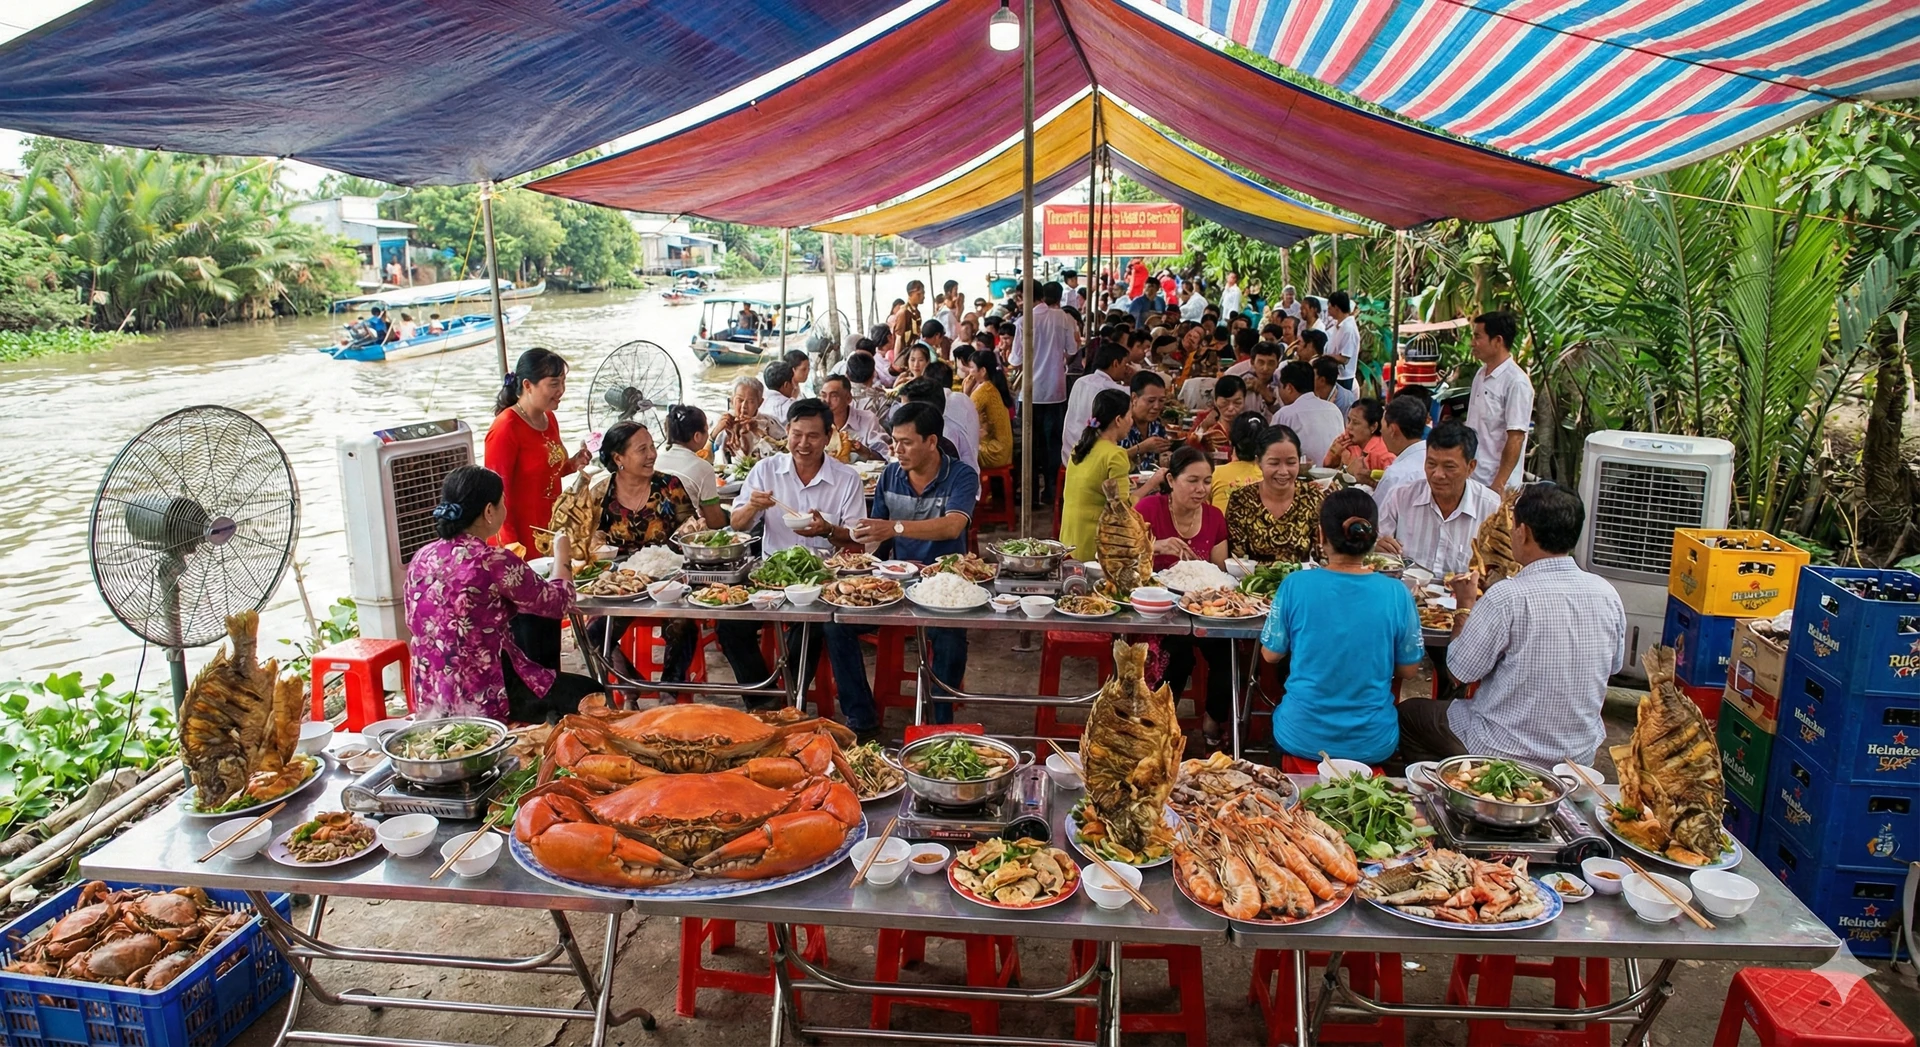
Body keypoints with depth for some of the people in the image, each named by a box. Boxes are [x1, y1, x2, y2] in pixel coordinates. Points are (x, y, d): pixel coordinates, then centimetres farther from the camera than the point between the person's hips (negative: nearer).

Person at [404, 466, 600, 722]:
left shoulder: (422, 559, 0)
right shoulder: (495, 563, -21)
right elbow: (558, 603, -6)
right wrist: (562, 555, 11)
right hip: (485, 697, -8)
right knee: (590, 693, 10)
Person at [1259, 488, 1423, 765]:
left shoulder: (1295, 586, -15)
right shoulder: (1396, 594, -13)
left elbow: (1270, 654, -2)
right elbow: (1408, 670, -1)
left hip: (1301, 739, -1)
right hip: (1373, 746, 1)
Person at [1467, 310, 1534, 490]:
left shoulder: (1516, 382, -15)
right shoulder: (1481, 374, 10)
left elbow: (1515, 438, -17)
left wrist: (1499, 484, -20)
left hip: (1494, 482, -8)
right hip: (1471, 478, 8)